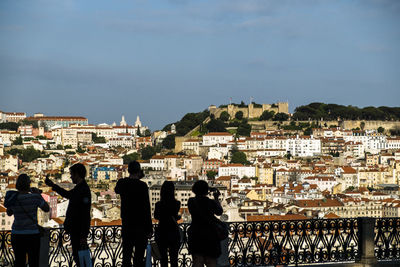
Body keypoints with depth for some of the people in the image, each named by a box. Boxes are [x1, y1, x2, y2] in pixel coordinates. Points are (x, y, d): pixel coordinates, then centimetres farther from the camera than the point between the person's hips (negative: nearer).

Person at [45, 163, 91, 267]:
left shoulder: (84, 190, -20)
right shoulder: (78, 188, 11)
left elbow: (85, 215, -24)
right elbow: (68, 194, 34)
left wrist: (84, 236, -25)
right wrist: (53, 185, 39)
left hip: (79, 231, -10)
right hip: (75, 230, 10)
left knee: (79, 257, -5)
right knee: (77, 255, 16)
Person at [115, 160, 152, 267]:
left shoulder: (122, 183, 1)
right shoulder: (142, 185, -13)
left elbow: (116, 190, 27)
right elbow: (146, 208, -14)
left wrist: (132, 178, 18)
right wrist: (149, 229, -11)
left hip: (126, 224, 4)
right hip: (140, 225, -4)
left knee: (126, 254, 10)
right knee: (139, 255, 1)